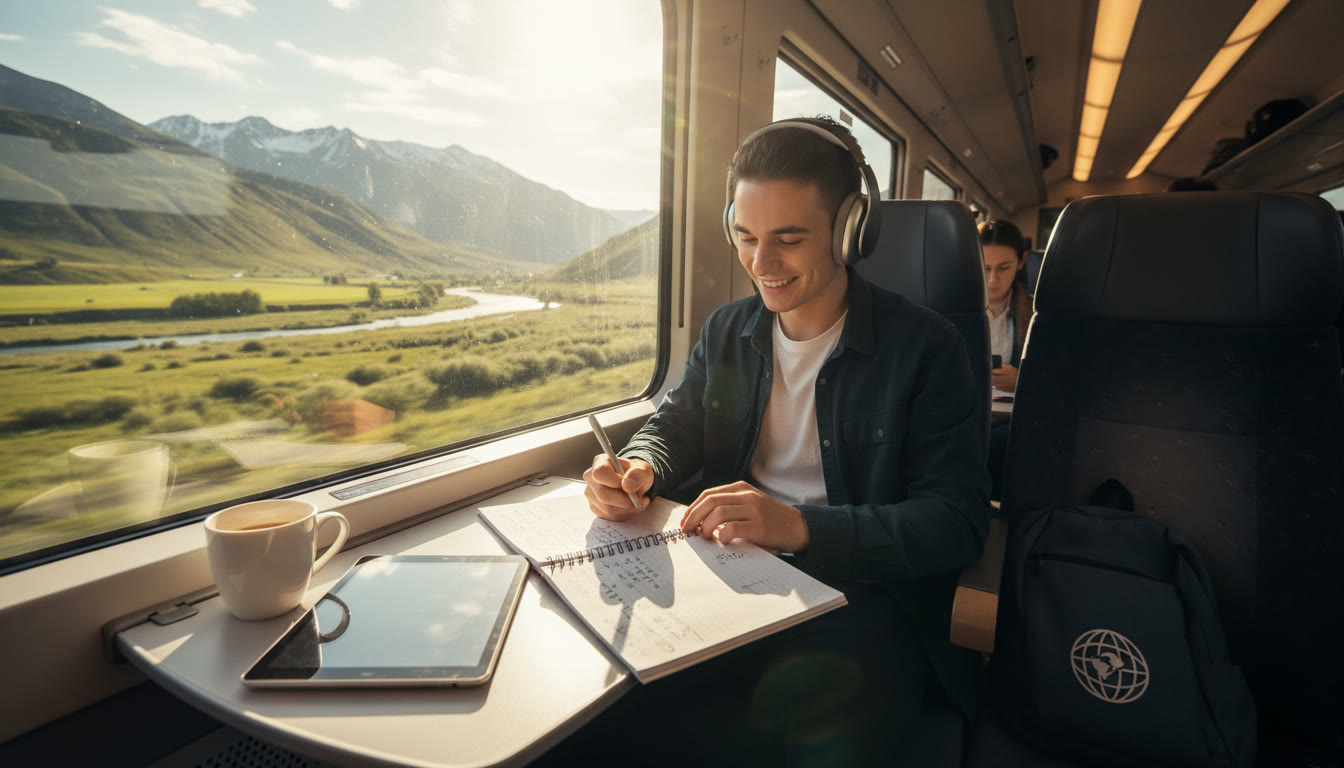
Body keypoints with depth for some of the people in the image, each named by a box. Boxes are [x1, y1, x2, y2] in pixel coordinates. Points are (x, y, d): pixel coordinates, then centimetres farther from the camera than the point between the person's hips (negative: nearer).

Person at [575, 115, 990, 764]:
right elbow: (674, 425, 16)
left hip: (857, 597, -3)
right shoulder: (725, 330, 10)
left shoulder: (925, 346, -6)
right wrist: (637, 468, -9)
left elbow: (959, 522, -10)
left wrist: (800, 527, -25)